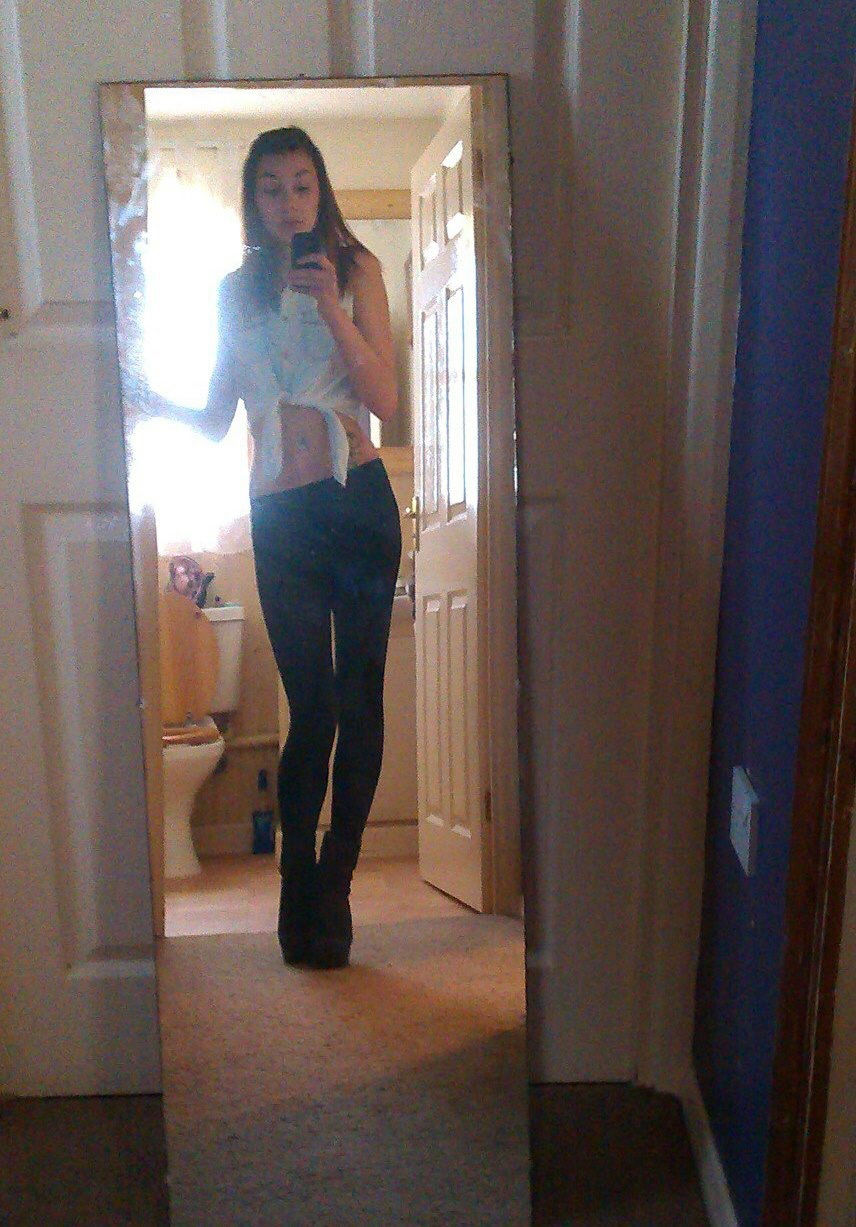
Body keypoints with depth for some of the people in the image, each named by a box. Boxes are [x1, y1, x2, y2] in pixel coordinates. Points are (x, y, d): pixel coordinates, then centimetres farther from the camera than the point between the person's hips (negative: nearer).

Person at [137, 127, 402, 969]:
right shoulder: (237, 290, 13)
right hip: (277, 515, 1)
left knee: (358, 701, -1)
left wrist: (332, 307, -14)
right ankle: (304, 887, 14)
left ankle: (328, 884, 13)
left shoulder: (354, 268, 6)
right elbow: (214, 419, 13)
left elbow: (385, 400, -4)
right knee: (312, 709, 2)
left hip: (357, 502, -1)